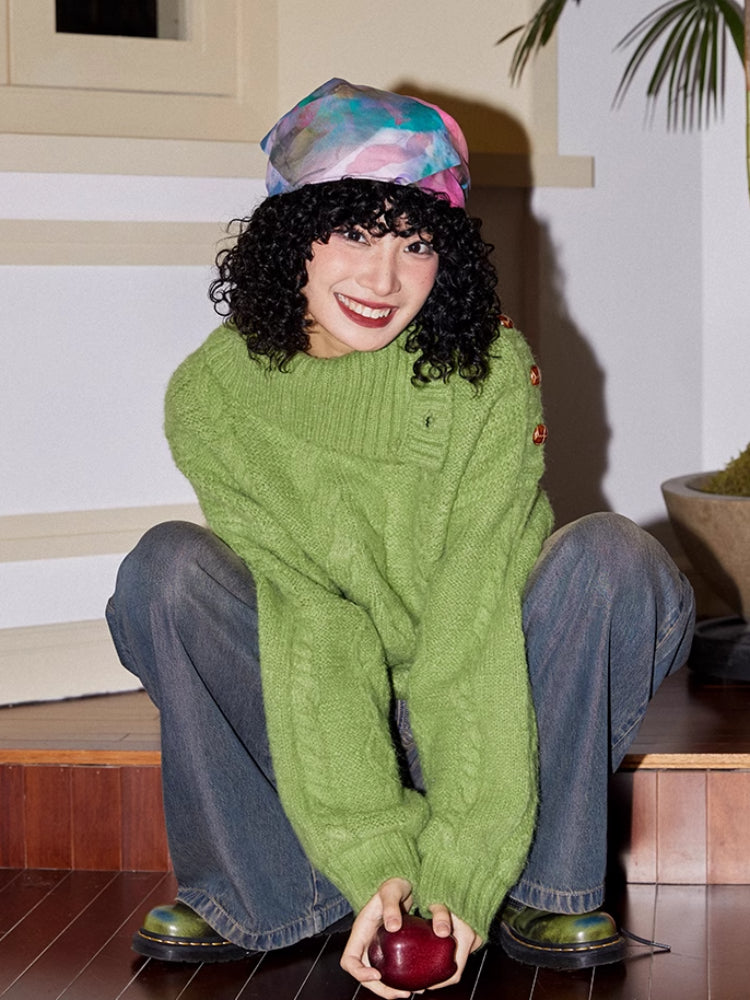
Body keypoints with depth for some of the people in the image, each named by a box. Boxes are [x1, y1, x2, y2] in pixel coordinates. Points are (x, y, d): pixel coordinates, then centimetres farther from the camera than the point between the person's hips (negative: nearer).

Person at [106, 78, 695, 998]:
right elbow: (306, 626, -21)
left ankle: (544, 888, -14)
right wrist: (375, 860, -31)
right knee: (169, 570, -24)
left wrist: (459, 867, -32)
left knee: (614, 561, -27)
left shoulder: (489, 368, -16)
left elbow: (478, 613, -24)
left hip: (480, 709, 0)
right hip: (310, 709, 1)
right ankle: (255, 893, -12)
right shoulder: (214, 396, -14)